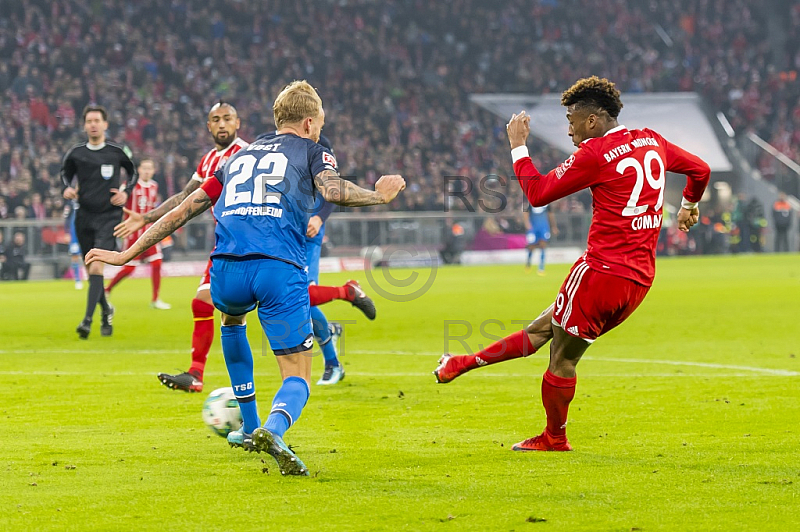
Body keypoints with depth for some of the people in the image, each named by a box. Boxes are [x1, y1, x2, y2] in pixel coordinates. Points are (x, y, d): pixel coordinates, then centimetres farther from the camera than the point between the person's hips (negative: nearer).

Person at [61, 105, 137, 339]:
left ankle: (88, 320, -22)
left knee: (96, 268, -19)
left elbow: (133, 173, 15)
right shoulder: (75, 153, 2)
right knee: (91, 272, 11)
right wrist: (67, 188, 0)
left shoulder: (117, 152, -2)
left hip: (109, 216, -3)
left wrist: (125, 191, -2)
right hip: (84, 216, 3)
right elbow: (65, 173, 20)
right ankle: (107, 311, 36)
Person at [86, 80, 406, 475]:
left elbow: (183, 211, 28)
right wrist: (379, 195, 13)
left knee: (232, 317, 40)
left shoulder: (239, 157, 30)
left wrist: (126, 254, 33)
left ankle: (249, 427, 38)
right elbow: (332, 191, -3)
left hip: (226, 271, 4)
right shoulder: (310, 149, 19)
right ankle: (273, 431, -34)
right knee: (297, 378, 2)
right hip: (280, 267, -4)